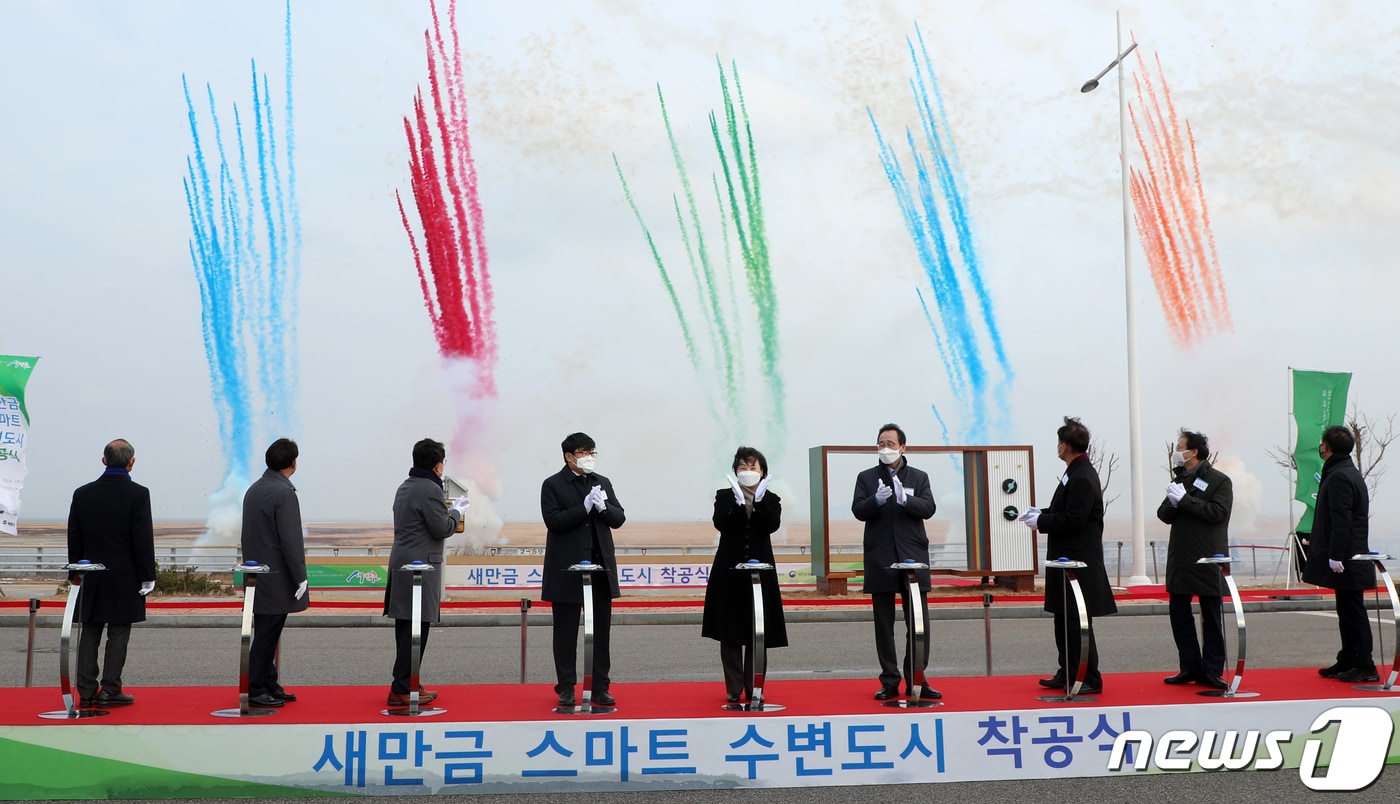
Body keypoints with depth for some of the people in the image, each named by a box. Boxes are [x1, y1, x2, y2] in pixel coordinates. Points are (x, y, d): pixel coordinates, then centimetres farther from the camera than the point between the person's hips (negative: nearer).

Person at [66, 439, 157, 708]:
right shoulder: (138, 494, -10)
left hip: (91, 576, 4)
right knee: (118, 634, 2)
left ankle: (87, 692, 10)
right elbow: (144, 539, -11)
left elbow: (74, 538, 8)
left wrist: (76, 572, 17)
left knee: (89, 634, 8)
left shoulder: (82, 494, 3)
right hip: (125, 577, -4)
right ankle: (110, 691, 2)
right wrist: (147, 576, -4)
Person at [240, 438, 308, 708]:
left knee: (265, 634, 14)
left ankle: (269, 685, 22)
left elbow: (250, 534, 16)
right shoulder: (284, 493, -17)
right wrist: (300, 577, -14)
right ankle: (256, 691, 3)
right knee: (266, 635, -3)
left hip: (257, 574, 9)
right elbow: (291, 540, -20)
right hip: (277, 579, -9)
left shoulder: (254, 489, 11)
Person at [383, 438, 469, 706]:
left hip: (401, 563, 10)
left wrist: (448, 510, 21)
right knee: (415, 630, -5)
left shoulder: (405, 486, 16)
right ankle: (401, 689, -3)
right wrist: (456, 512, 4)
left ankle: (405, 685, 18)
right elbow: (442, 529, -13)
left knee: (406, 629, 12)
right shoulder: (430, 489, -14)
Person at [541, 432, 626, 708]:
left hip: (600, 569, 4)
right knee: (566, 633, 5)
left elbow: (619, 519, 6)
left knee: (601, 631, 6)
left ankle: (600, 687, 14)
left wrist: (603, 507, -14)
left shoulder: (603, 483, 11)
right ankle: (566, 688, 15)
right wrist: (585, 507, -20)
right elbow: (554, 521, -14)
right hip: (567, 570, -4)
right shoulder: (553, 485, -3)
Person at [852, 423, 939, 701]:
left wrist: (905, 499, -22)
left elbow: (928, 508, -4)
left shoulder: (919, 477, 9)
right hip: (880, 560, 0)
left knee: (919, 623, 1)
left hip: (913, 558, 0)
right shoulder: (866, 478, 8)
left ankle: (916, 680, 10)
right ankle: (890, 681, 11)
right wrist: (877, 500, -23)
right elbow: (858, 511, -3)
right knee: (884, 624, 4)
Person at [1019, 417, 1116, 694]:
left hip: (1079, 559, -11)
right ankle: (1068, 673, 24)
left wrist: (1040, 521, -15)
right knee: (1063, 617, 15)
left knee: (1079, 619, -4)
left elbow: (1073, 519, -24)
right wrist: (1041, 514, 8)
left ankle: (1090, 679, 4)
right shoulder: (1076, 472, 13)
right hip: (1067, 556, 11)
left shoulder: (1082, 478, -19)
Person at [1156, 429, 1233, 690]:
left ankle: (1211, 671, 9)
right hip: (1180, 558, 6)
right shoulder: (1179, 480, 14)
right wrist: (1172, 502, -11)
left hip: (1208, 560, -6)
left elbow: (1217, 513, -19)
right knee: (1178, 612, 7)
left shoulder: (1219, 480, -6)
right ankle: (1189, 667, 16)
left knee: (1211, 615, 3)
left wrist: (1185, 499, -20)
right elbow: (1164, 515, 10)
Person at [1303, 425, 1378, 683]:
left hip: (1346, 561, -10)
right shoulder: (1351, 474, 17)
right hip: (1351, 558, 10)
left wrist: (1335, 556, -22)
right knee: (1348, 612, 14)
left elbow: (1341, 520, -22)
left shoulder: (1338, 477, -16)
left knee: (1353, 613, -5)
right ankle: (1347, 662, 21)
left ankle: (1365, 667, -1)